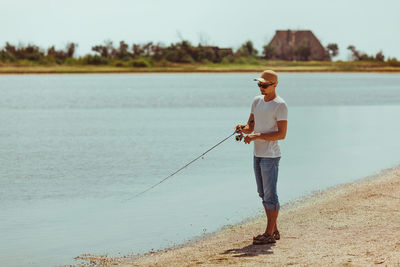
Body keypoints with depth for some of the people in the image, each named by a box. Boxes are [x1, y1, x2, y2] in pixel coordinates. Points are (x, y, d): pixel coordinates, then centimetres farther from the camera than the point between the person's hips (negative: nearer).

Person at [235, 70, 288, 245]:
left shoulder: (280, 105, -11)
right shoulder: (257, 101, 13)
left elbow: (282, 134, -17)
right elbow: (251, 127, 19)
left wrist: (257, 136, -22)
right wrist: (243, 128, -5)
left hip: (270, 156, -8)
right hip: (258, 154, 8)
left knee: (270, 195, -7)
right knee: (263, 194, 11)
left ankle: (269, 233, -4)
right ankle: (274, 231, 18)